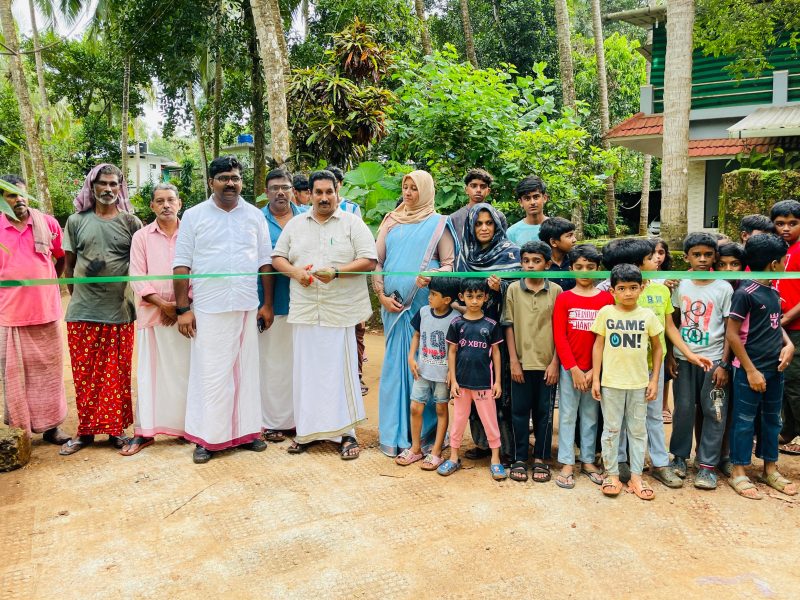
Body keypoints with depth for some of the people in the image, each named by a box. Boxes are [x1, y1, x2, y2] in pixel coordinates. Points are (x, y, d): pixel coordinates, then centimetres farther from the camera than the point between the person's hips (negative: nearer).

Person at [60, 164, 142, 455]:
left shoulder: (130, 222, 3)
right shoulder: (76, 221, 7)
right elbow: (69, 265, 12)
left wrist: (134, 297, 2)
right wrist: (76, 296, 7)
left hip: (119, 313, -1)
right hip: (82, 313, 1)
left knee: (117, 374, 5)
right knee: (84, 375, 7)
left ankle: (115, 429, 18)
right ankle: (85, 431, 19)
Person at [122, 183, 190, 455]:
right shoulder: (141, 237, 6)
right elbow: (137, 278, 0)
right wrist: (163, 304, -10)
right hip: (152, 313, 0)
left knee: (185, 370, 3)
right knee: (149, 372, 3)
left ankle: (187, 425, 14)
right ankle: (144, 432, 8)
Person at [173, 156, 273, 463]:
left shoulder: (255, 216, 8)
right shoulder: (194, 216, 2)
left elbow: (265, 262, 9)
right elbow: (182, 264, 0)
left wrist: (268, 304, 5)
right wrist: (183, 309, -6)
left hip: (247, 307, 2)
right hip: (208, 308, -2)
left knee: (246, 370, 9)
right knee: (209, 373, 1)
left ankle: (246, 430, 21)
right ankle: (206, 437, 12)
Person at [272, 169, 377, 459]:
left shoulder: (352, 223, 3)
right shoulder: (295, 224, 14)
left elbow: (369, 260, -4)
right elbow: (277, 257, 15)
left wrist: (337, 271, -17)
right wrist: (294, 271, -7)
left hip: (341, 310, -3)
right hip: (305, 311, 3)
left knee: (341, 368, -1)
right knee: (306, 369, 6)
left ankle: (346, 433, 9)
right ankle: (307, 430, 19)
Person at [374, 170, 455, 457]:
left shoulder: (438, 224, 5)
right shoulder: (391, 221, 13)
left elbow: (449, 263, 0)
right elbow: (376, 261, 11)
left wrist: (431, 277, -20)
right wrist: (382, 295, -1)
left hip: (426, 306, -3)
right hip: (394, 305, 3)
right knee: (395, 365, 5)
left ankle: (425, 435, 9)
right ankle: (394, 434, 13)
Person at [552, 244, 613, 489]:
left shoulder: (607, 298, 1)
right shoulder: (563, 298, -2)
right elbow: (559, 337, -6)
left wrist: (595, 370, -7)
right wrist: (574, 369, -11)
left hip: (596, 369, 1)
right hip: (570, 368, -1)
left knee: (591, 416, 11)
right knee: (568, 415, 5)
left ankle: (588, 461, 23)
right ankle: (567, 464, 13)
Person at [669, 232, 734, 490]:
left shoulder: (724, 288, -3)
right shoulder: (680, 286, 3)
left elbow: (731, 330, -2)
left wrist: (723, 364, -8)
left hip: (713, 359, -2)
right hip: (683, 358, 2)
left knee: (714, 412, 2)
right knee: (683, 409, 8)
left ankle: (707, 465, 12)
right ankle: (679, 457, 22)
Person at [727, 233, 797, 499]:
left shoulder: (774, 293, 7)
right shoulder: (745, 293, -16)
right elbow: (732, 334, -16)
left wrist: (788, 344, -1)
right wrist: (751, 370, -15)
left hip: (775, 369, 8)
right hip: (750, 370, -8)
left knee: (772, 419, 17)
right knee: (745, 421, 3)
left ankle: (770, 469, 31)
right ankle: (738, 473, 15)